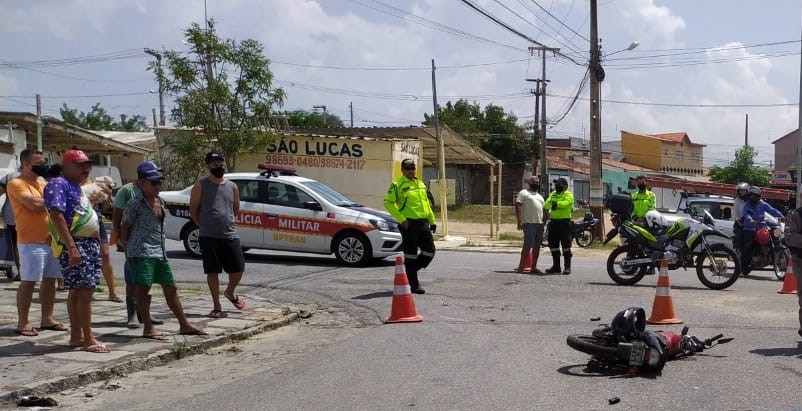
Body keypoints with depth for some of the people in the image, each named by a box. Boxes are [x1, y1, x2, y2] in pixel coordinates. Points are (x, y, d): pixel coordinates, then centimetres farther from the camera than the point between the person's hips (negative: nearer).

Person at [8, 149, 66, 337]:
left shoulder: (43, 183, 19)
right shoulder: (16, 184, -6)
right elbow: (34, 204, -19)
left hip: (51, 239, 7)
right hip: (32, 242, -7)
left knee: (50, 280, 9)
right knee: (28, 281, -4)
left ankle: (47, 318, 18)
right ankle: (23, 322, 3)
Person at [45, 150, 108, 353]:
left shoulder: (77, 187, 20)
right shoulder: (59, 184, -10)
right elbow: (56, 215, -22)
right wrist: (71, 247, -28)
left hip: (89, 244, 10)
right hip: (75, 244, -10)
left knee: (77, 291, 12)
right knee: (85, 291, -11)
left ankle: (76, 336, 18)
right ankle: (88, 339, -10)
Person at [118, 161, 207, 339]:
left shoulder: (160, 201, 17)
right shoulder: (135, 203, -6)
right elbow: (125, 228, -4)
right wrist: (127, 253, -5)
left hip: (160, 251, 8)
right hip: (142, 251, -8)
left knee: (171, 288, 11)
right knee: (143, 288, -5)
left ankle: (184, 325, 18)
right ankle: (148, 328, 0)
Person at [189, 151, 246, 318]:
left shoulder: (232, 186, 9)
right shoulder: (200, 186, -1)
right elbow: (193, 210, 3)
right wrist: (206, 226, 5)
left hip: (230, 235, 3)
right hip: (208, 237, -3)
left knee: (238, 268, 2)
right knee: (212, 271, 1)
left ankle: (230, 292, 32)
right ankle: (217, 306, 11)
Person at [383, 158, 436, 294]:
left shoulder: (421, 184, 17)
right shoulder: (397, 185, -6)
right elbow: (388, 203, -13)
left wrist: (432, 220, 18)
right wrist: (401, 219, -17)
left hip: (423, 222, 7)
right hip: (409, 224, -7)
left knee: (430, 251, 8)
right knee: (411, 255, -1)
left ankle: (409, 272, 25)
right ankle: (414, 284, 7)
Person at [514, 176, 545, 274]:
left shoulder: (540, 196, 25)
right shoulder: (523, 193, 1)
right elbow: (518, 206, -8)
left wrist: (544, 222, 12)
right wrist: (519, 221, -17)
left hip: (539, 224, 7)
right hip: (529, 223, -7)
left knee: (537, 246, 6)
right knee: (528, 245, -12)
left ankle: (534, 267, 11)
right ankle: (521, 267, -9)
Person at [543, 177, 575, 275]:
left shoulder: (568, 195, -3)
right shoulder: (553, 194, 16)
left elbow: (566, 203, -24)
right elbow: (546, 205, 3)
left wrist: (556, 203, -19)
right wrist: (550, 204, -17)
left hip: (564, 222, -7)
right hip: (553, 221, 7)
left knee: (566, 245, -3)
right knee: (553, 245, 10)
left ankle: (567, 267, 2)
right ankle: (556, 266, 20)